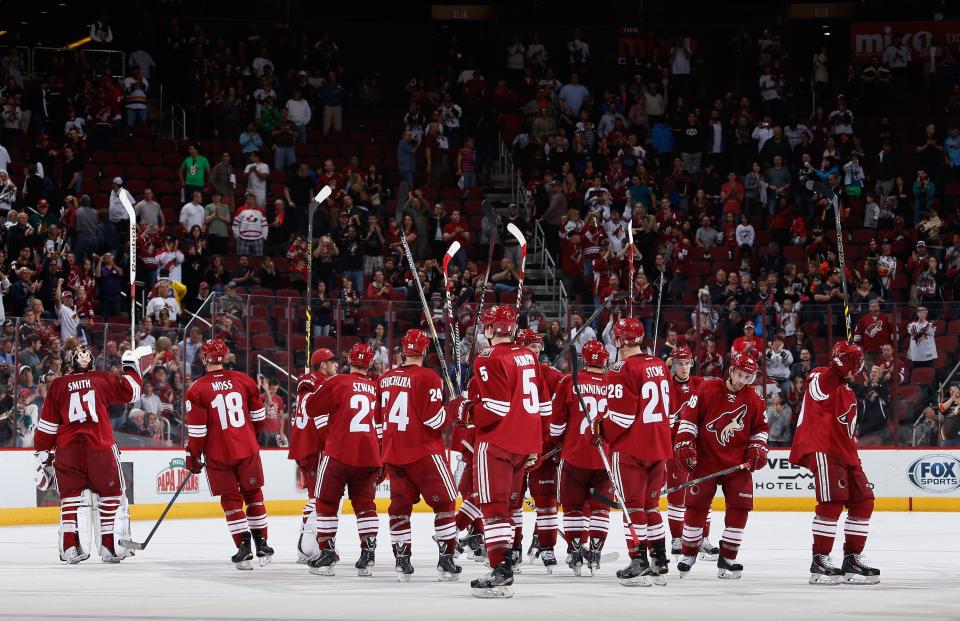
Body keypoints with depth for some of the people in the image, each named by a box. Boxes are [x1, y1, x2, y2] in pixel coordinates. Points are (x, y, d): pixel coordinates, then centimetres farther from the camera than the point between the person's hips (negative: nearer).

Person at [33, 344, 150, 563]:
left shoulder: (58, 386, 9)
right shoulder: (103, 380, 5)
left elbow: (47, 425, 9)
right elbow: (129, 391, 13)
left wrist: (43, 453, 15)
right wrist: (133, 369, 28)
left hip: (68, 449, 1)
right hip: (101, 447, -1)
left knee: (70, 496, 10)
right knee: (111, 494, 10)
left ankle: (70, 547, 2)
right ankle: (111, 546, 6)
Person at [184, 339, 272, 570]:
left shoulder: (197, 390, -9)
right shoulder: (243, 380, 1)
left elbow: (197, 430, -10)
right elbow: (258, 415, 11)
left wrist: (193, 457, 1)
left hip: (218, 454, -2)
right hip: (248, 450, 2)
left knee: (231, 500, 7)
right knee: (253, 495, 15)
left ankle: (244, 548, 0)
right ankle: (262, 545, 15)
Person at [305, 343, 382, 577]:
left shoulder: (338, 382, -4)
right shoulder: (377, 389, 8)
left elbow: (313, 408, 0)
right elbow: (383, 428, 12)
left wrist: (327, 435, 18)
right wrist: (381, 465, 18)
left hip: (338, 452, -4)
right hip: (369, 456, 4)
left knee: (327, 502, 7)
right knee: (364, 503, 12)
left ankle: (327, 552, 5)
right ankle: (368, 556, 6)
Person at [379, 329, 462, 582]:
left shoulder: (385, 379, 8)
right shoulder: (427, 378, -11)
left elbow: (379, 418, 15)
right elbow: (434, 420, -16)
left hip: (393, 453, 6)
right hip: (424, 452, -6)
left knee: (400, 503, 11)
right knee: (444, 502, 2)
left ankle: (401, 560, 7)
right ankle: (446, 559, -3)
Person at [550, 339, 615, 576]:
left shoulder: (568, 383, -5)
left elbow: (557, 422, 1)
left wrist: (557, 442, 20)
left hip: (574, 456, -1)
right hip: (606, 457, 1)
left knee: (574, 506, 10)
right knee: (600, 506, 12)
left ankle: (575, 550, 8)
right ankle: (595, 550, 7)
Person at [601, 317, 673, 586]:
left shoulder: (623, 371, -15)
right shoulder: (660, 366, 9)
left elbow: (620, 417, -18)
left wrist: (603, 432, 0)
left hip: (630, 449, -7)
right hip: (659, 447, 7)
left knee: (633, 506, -1)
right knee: (650, 505, 15)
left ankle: (639, 564, -4)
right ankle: (660, 563, 16)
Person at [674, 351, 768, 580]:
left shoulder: (753, 399, 3)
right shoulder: (708, 390, -7)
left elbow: (760, 428, 15)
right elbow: (688, 417, -3)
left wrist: (758, 448, 0)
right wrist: (684, 444, -10)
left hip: (738, 463, 3)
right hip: (705, 459, -2)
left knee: (739, 507, -5)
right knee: (696, 505, -4)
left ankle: (727, 559, 4)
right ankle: (688, 556, 9)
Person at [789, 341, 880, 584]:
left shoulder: (850, 395, 25)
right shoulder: (821, 378, -3)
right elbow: (821, 388, -29)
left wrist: (855, 460, 23)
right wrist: (840, 364, -36)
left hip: (845, 454, 9)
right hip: (821, 449, -9)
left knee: (863, 502, 7)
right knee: (832, 502, -18)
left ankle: (852, 558, 16)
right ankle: (820, 562, -14)